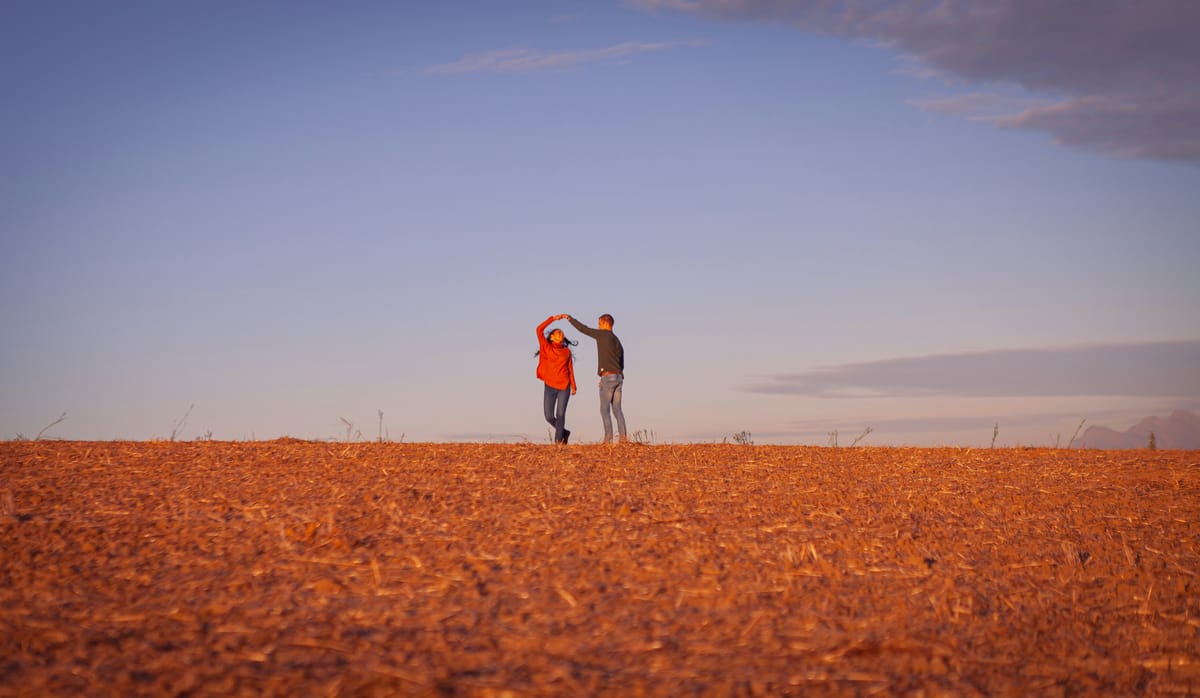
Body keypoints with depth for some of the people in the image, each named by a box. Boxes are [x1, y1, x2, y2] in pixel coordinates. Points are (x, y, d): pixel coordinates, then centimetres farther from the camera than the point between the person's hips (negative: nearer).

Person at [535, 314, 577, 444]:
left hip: (564, 386, 0)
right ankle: (564, 432, 23)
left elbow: (570, 369, 9)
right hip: (550, 386, 0)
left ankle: (558, 441, -3)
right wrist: (553, 318, -5)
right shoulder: (546, 347, 5)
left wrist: (573, 385, 0)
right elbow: (539, 330, -4)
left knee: (560, 414, -6)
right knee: (549, 416, -1)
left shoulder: (566, 351, 10)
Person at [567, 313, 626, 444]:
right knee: (617, 409, 7)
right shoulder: (618, 342, 20)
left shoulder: (603, 334, -3)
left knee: (605, 409, -4)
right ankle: (623, 437, -1)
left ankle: (608, 439, -10)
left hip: (608, 377, -7)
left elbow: (583, 329, -1)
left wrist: (569, 318, 11)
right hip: (619, 377, 7)